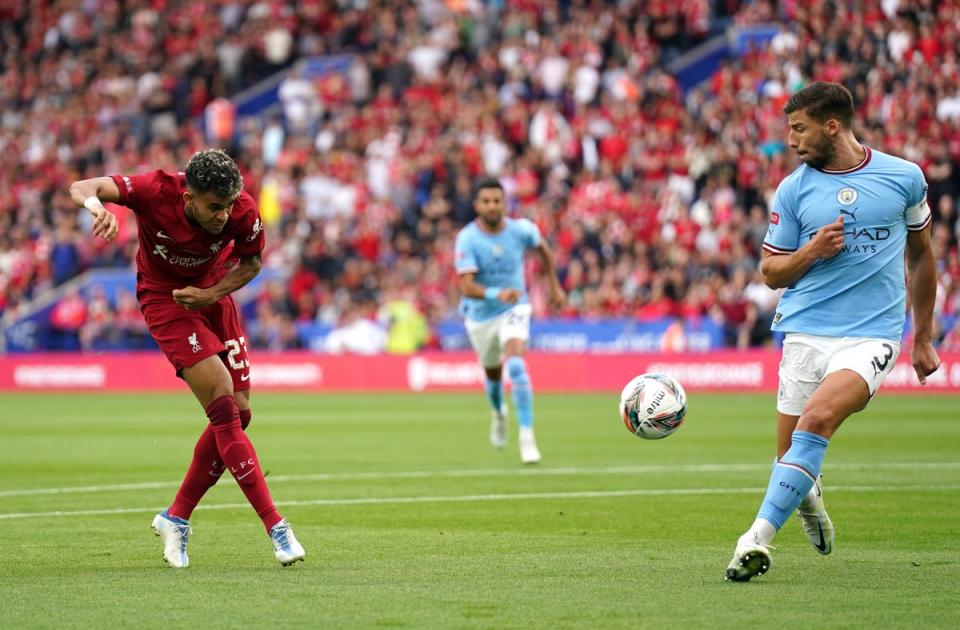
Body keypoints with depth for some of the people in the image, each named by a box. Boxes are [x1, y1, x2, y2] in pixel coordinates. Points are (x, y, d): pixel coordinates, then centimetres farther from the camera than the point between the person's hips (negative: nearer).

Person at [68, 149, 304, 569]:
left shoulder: (243, 210, -21)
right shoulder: (156, 192, -29)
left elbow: (252, 261, -2)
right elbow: (81, 188, -34)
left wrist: (211, 294, -18)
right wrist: (96, 205, -58)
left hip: (212, 294, 5)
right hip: (164, 298, -5)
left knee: (238, 415, 0)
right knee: (224, 409, -18)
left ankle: (176, 518, 16)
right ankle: (275, 526, -17)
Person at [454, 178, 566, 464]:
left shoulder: (521, 229, -15)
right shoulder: (467, 239, -23)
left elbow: (543, 248, 10)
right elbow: (466, 286, -33)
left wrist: (555, 286, 13)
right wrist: (496, 294, -51)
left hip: (514, 309, -1)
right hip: (480, 315, 1)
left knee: (515, 366, -25)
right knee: (493, 374, 20)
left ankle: (527, 437, -22)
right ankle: (498, 413, 55)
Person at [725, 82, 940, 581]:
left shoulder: (904, 177, 4)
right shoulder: (793, 189, 5)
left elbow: (920, 255, 18)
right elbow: (770, 273, 10)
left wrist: (923, 339, 19)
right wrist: (813, 250, -11)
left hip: (873, 334, -2)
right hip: (805, 331, 2)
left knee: (817, 419, -26)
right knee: (790, 451, 2)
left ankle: (759, 536, -29)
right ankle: (808, 497, 39)